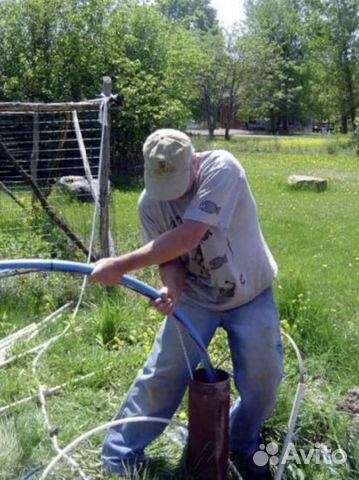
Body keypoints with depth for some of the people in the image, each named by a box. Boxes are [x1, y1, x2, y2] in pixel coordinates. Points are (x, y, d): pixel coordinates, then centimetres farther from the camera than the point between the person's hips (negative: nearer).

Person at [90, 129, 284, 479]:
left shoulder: (222, 168, -29)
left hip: (251, 295, -1)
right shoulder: (150, 202, -13)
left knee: (264, 378, 3)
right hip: (195, 297, 2)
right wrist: (172, 289, -34)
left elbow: (187, 238, -37)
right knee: (162, 374, -2)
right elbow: (169, 257, -10)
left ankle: (245, 447, 32)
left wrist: (120, 266, -35)